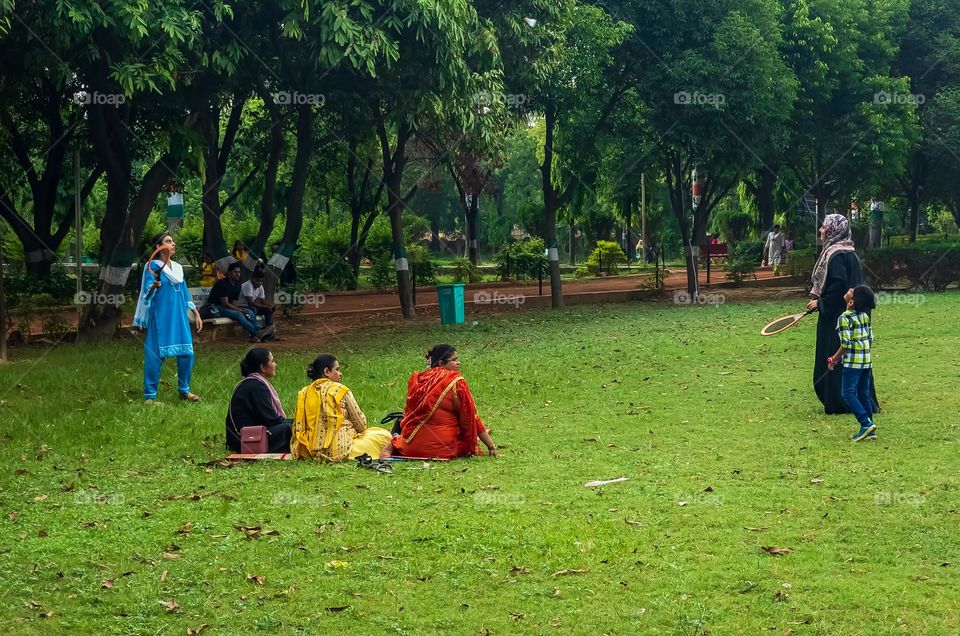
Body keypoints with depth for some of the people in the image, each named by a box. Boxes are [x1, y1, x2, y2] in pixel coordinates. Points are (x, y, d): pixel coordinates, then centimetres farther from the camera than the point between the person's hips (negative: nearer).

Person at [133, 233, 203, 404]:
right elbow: (147, 292, -16)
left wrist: (196, 314, 16)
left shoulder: (178, 267, 12)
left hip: (179, 317, 6)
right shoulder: (152, 266, -6)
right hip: (160, 317, -6)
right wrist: (154, 285, -38)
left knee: (187, 353, 4)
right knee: (155, 356, -5)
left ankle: (184, 390, 19)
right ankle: (149, 396, 3)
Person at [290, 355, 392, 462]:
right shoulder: (340, 391, -6)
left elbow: (297, 427, 11)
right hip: (338, 451, -6)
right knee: (385, 434, 8)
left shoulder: (303, 393, 7)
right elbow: (361, 425, 0)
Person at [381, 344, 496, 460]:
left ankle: (391, 447, 6)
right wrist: (491, 446, -1)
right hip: (443, 450, -5)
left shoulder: (416, 379, 3)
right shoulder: (456, 382, -10)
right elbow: (471, 417, -8)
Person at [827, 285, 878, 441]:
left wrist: (834, 359, -7)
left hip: (853, 361, -8)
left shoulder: (845, 318, -14)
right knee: (864, 395, 12)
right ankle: (870, 431, 12)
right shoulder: (864, 316, 9)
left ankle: (866, 424, -12)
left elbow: (846, 344, -18)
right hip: (867, 360, 8)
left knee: (848, 393, -3)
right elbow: (870, 338, 13)